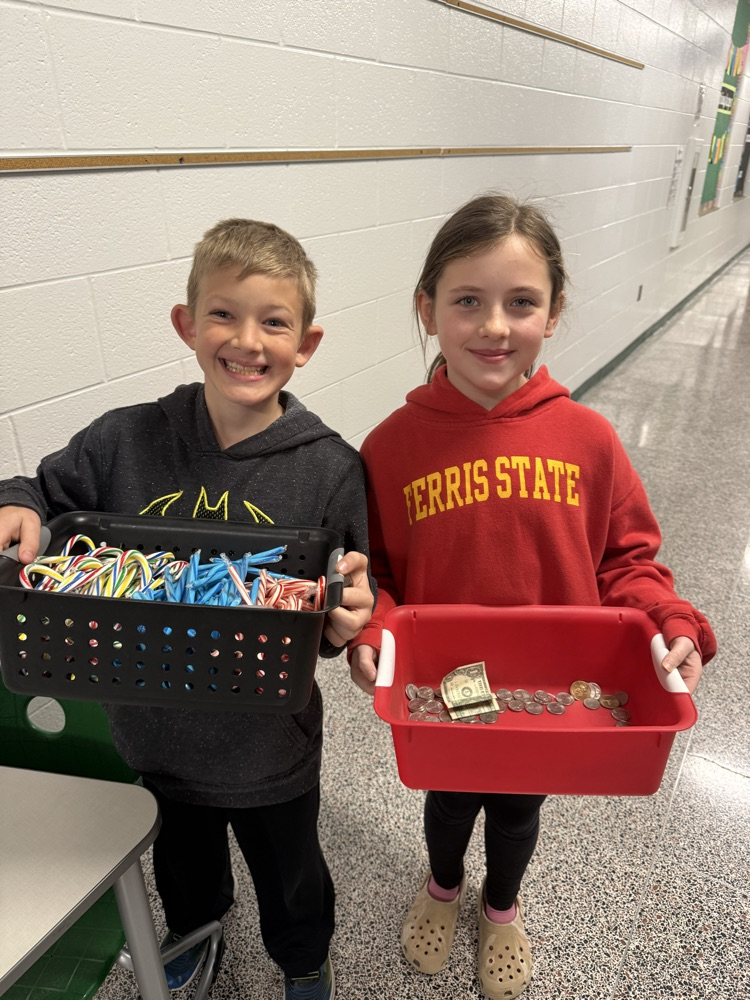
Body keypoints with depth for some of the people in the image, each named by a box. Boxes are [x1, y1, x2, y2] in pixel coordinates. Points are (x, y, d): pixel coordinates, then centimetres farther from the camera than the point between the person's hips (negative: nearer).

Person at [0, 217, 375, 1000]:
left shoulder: (332, 470, -20)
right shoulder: (125, 441, -14)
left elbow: (351, 603, -11)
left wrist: (344, 621, -33)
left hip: (271, 748, -2)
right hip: (157, 733, 3)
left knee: (289, 876, 27)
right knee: (182, 859, 34)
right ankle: (194, 924, 70)